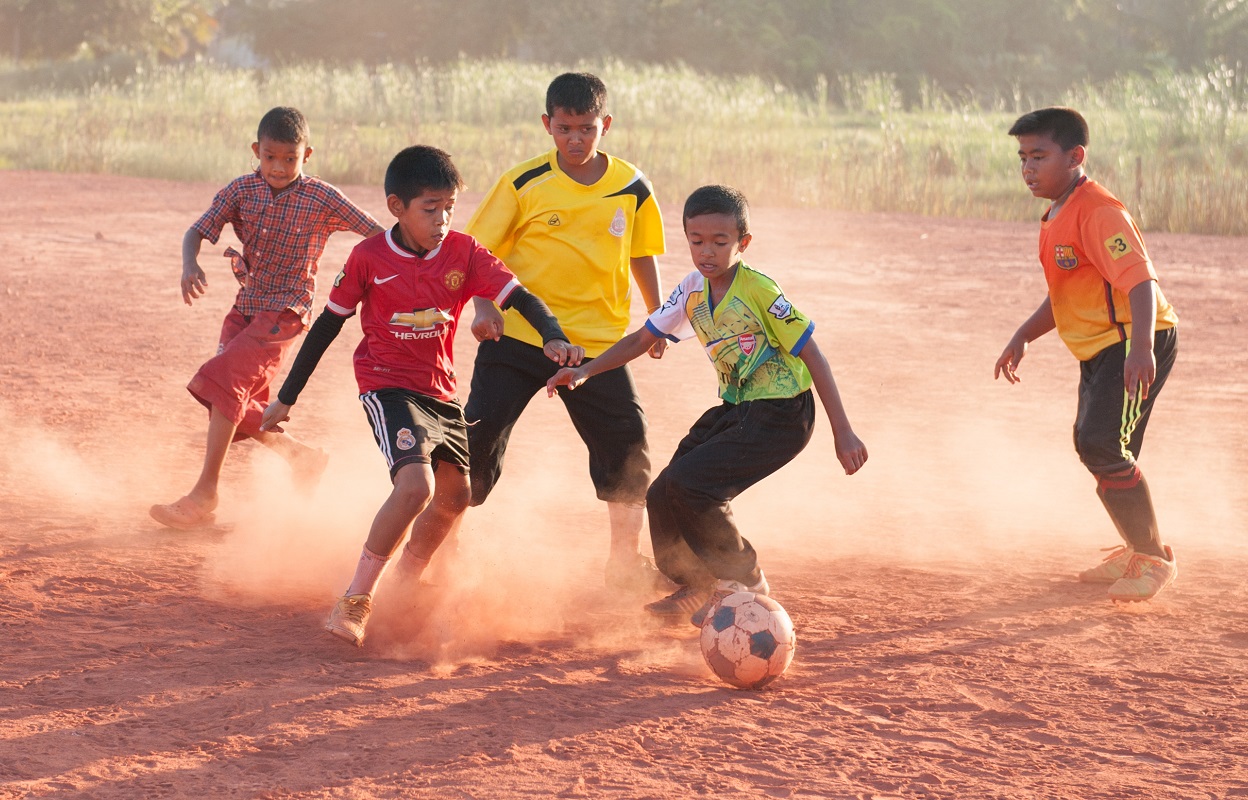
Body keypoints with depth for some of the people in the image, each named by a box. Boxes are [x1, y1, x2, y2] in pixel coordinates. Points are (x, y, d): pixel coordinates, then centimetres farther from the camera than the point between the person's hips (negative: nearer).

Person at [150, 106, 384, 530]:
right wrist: (190, 264, -29)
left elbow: (375, 232, -5)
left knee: (223, 380, -21)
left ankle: (205, 492, -16)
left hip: (285, 312, -6)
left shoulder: (322, 199, -10)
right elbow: (198, 230, -8)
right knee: (235, 405, 9)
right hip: (245, 306, 6)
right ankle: (301, 456, 32)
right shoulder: (241, 190, -1)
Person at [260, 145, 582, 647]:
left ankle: (405, 586, 41)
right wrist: (286, 398, 2)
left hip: (440, 390, 6)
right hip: (387, 385, -6)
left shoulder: (464, 253, -5)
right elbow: (329, 324, -2)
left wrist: (554, 337, -32)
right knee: (416, 485, -26)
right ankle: (355, 602, -20)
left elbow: (519, 297, -10)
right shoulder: (369, 258, -11)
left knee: (454, 496, 17)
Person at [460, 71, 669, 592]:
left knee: (627, 448, -2)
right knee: (479, 436, -5)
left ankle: (626, 560, 15)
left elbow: (641, 256, 16)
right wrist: (484, 307, -16)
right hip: (517, 334, -2)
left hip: (597, 341, 2)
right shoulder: (524, 183, -5)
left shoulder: (632, 188, 1)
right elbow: (481, 249, -2)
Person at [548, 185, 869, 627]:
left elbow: (812, 356, -16)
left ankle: (743, 582, 1)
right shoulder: (692, 291, 1)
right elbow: (642, 338, 13)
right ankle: (695, 589, 28)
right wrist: (585, 371, 1)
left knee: (688, 483, -20)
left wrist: (842, 432, -18)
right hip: (735, 410, 8)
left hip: (782, 415, -8)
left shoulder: (759, 291, -18)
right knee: (663, 495, 3)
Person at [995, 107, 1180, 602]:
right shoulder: (1056, 218, 14)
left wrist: (1141, 347, -42)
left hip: (1136, 341, -11)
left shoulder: (1098, 213, -18)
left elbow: (1139, 279, -30)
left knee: (1102, 444, -21)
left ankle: (1155, 560, -8)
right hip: (1099, 349, 11)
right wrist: (1022, 338, 21)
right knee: (1096, 450, 18)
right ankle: (1136, 551, 39)